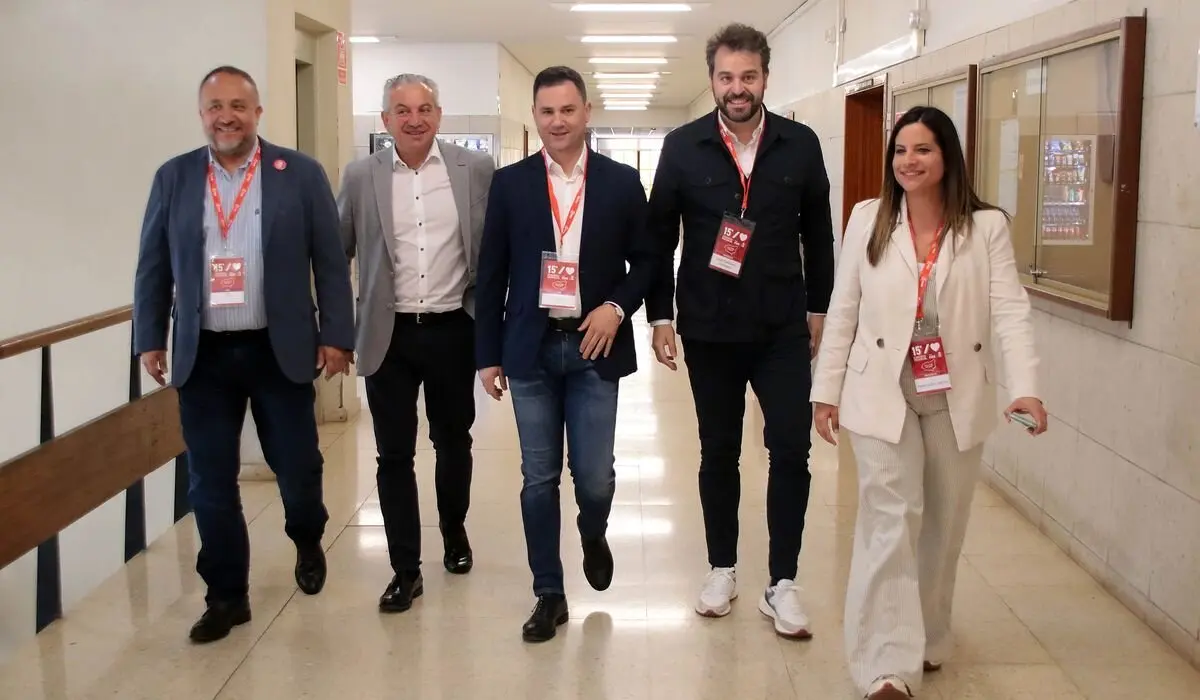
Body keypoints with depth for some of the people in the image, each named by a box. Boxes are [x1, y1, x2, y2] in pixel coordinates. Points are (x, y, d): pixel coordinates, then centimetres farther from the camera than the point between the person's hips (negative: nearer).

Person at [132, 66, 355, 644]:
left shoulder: (300, 174, -1)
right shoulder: (173, 178, 5)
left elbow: (330, 261, -1)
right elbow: (154, 266, 8)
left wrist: (336, 335, -5)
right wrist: (150, 338, 5)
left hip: (280, 351, -2)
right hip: (203, 355, 2)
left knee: (298, 468, 6)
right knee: (211, 484, 6)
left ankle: (307, 543, 39)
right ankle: (226, 596, 21)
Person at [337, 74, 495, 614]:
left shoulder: (476, 169, -3)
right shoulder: (361, 177, -1)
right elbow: (335, 250, 6)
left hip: (453, 330, 0)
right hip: (389, 335, 0)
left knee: (453, 442, 16)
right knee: (394, 454, 3)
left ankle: (454, 532, 40)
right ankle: (405, 570, 14)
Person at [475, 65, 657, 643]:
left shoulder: (622, 182, 3)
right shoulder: (509, 183, 3)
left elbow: (645, 259, 7)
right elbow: (492, 274, 4)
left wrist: (617, 308, -11)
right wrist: (488, 355, 1)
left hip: (595, 347, 0)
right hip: (531, 350, 1)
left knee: (594, 474, 0)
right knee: (539, 478, 5)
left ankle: (593, 535, 35)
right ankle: (549, 594, 17)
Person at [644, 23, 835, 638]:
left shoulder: (800, 145, 0)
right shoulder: (683, 147, -2)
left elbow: (817, 233, 7)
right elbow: (658, 236, 2)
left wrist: (817, 307, 7)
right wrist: (659, 316, -1)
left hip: (782, 329, 0)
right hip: (709, 329, 0)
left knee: (791, 451, -4)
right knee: (718, 453, 11)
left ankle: (782, 584, 9)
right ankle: (722, 570, 27)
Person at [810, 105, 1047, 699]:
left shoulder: (987, 227, -2)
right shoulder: (868, 220, 1)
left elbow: (1010, 310, -10)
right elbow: (843, 311, 3)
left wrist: (1025, 388, -24)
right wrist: (826, 390, 1)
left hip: (957, 398, 1)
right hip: (883, 394, -1)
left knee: (943, 524, 13)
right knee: (892, 522, -7)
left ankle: (927, 639, 34)